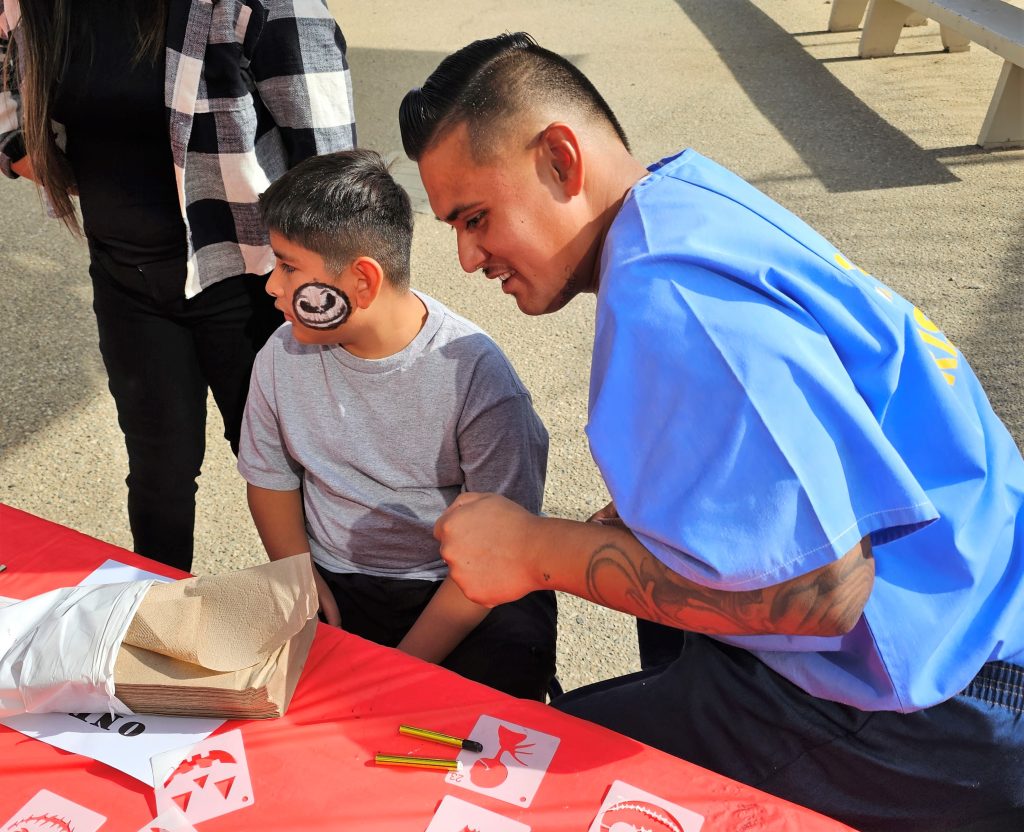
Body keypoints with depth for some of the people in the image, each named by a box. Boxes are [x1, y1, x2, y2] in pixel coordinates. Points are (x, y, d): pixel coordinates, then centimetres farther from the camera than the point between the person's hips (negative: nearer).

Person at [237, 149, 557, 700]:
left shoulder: (476, 375, -19)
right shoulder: (281, 358, -4)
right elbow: (270, 479, 12)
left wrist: (409, 662, -21)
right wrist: (304, 583, -3)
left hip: (453, 588, -3)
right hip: (331, 583, 4)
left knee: (502, 676, -31)